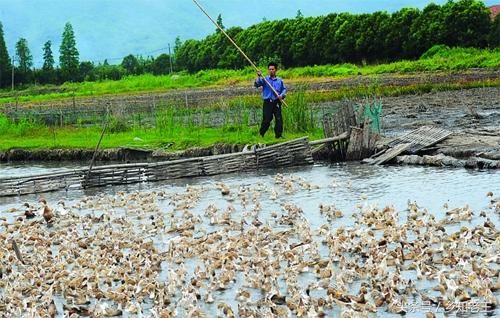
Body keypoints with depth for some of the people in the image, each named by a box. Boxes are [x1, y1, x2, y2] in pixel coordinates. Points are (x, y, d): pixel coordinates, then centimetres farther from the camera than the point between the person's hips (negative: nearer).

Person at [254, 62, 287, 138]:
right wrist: (258, 77, -22)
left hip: (277, 103, 2)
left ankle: (279, 135, 7)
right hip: (267, 103, -2)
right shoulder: (265, 79, 5)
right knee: (266, 120, -3)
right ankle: (261, 135, 11)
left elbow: (284, 89, 12)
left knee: (279, 119, -2)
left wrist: (282, 95, -7)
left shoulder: (279, 80, 10)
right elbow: (257, 84, -8)